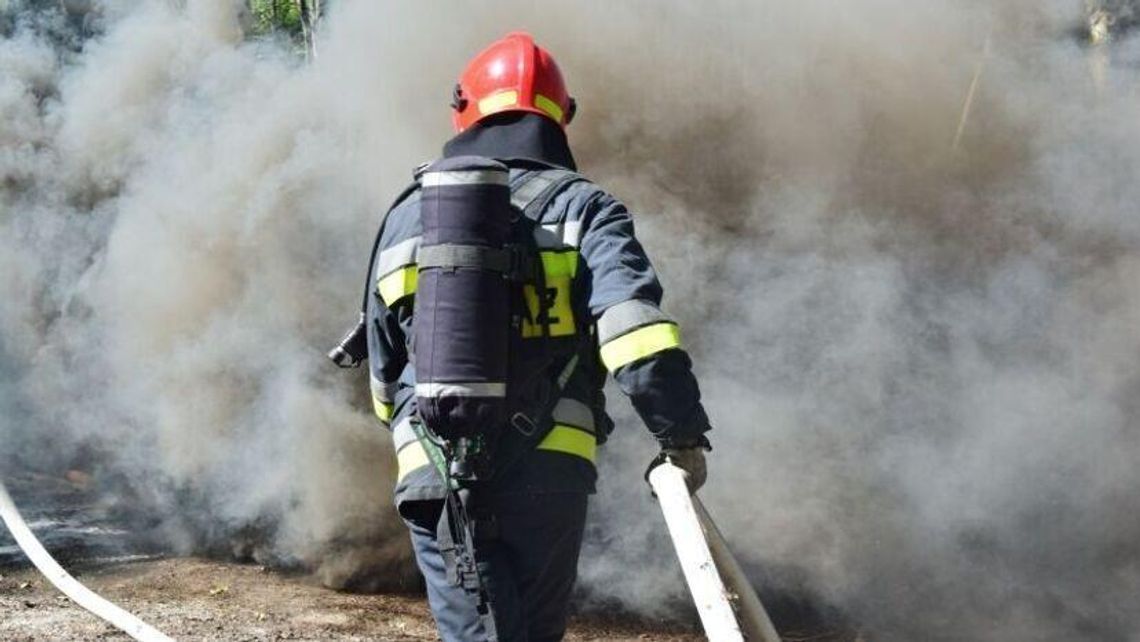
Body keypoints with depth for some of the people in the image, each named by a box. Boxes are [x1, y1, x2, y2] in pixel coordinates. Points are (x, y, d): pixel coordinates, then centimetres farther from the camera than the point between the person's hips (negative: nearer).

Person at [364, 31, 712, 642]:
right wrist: (682, 432, -11)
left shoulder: (407, 214, 14)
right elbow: (633, 323, -14)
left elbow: (383, 362, 24)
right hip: (546, 470, -1)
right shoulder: (582, 207, 4)